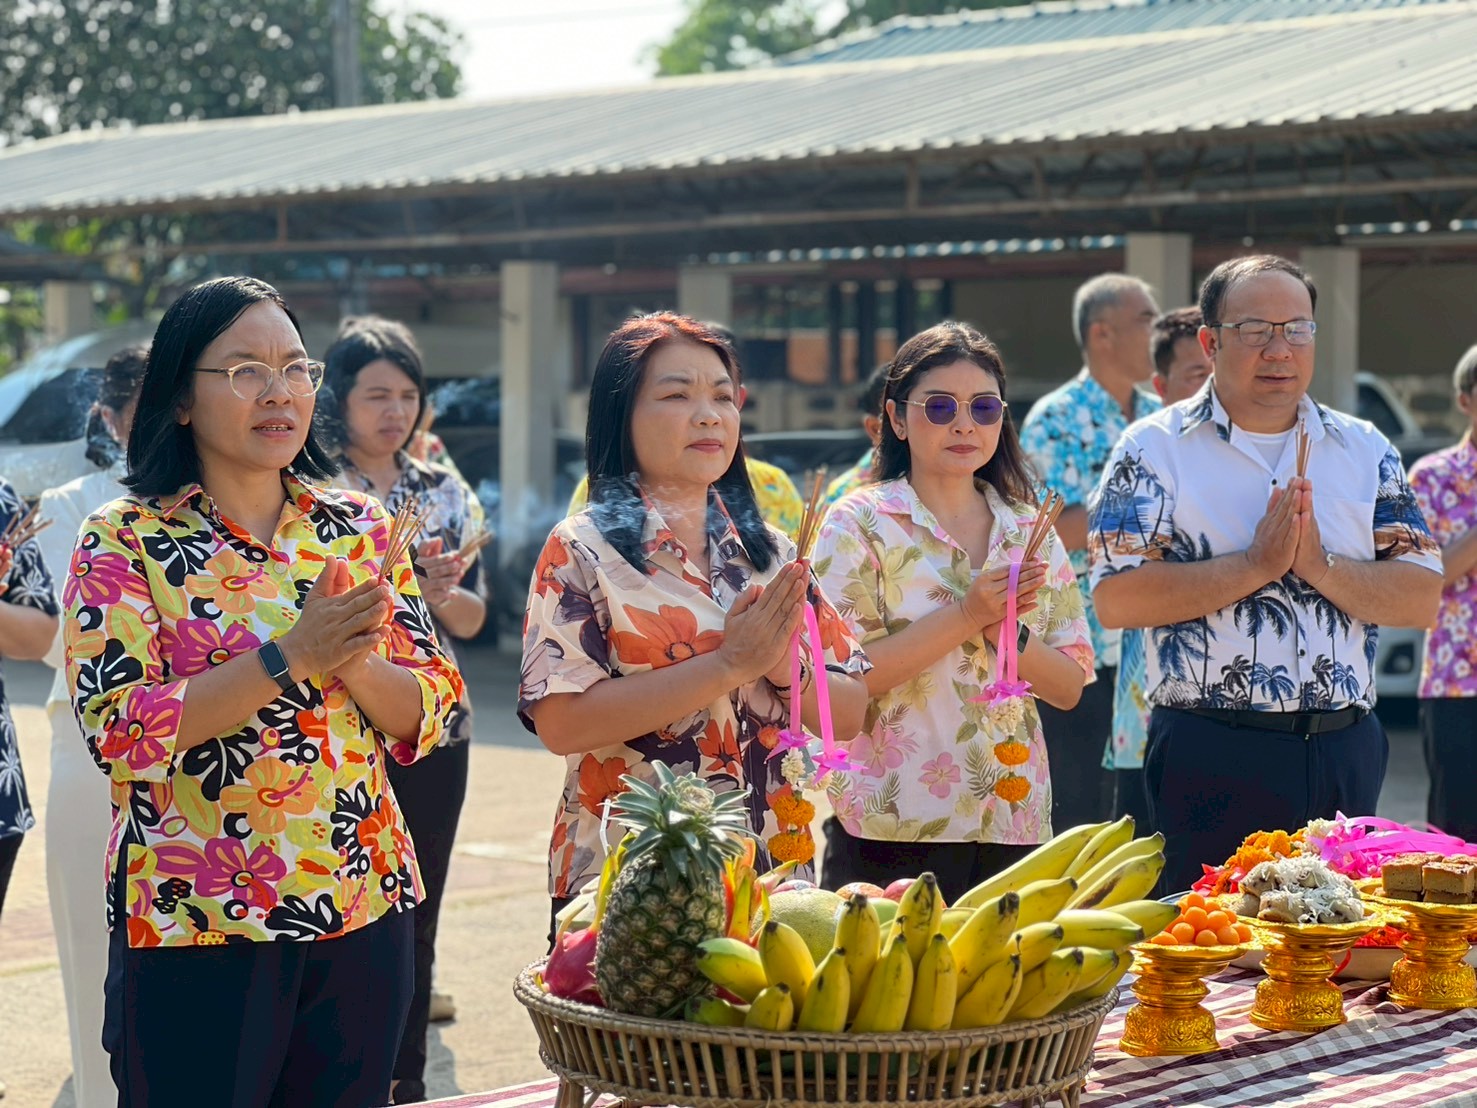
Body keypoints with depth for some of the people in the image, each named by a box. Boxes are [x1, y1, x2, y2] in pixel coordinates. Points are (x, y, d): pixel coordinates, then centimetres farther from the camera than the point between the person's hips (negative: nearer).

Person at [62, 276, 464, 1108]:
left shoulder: (360, 527, 6)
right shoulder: (125, 542, -5)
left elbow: (431, 716, 5)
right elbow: (119, 727, -15)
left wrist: (354, 662, -16)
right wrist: (292, 657, -21)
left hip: (365, 913, 4)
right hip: (196, 924, -4)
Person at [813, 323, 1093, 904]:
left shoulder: (1030, 533, 10)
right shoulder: (862, 523, -3)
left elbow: (1070, 686, 8)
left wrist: (1006, 630, -11)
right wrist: (966, 616, -17)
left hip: (1013, 824, 4)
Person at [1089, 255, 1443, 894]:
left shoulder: (1365, 451, 9)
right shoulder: (1156, 449, -1)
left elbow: (1423, 601, 3)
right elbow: (1116, 600, -12)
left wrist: (1321, 566, -13)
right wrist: (1256, 564, -16)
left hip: (1345, 752, 4)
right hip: (1210, 758, -3)